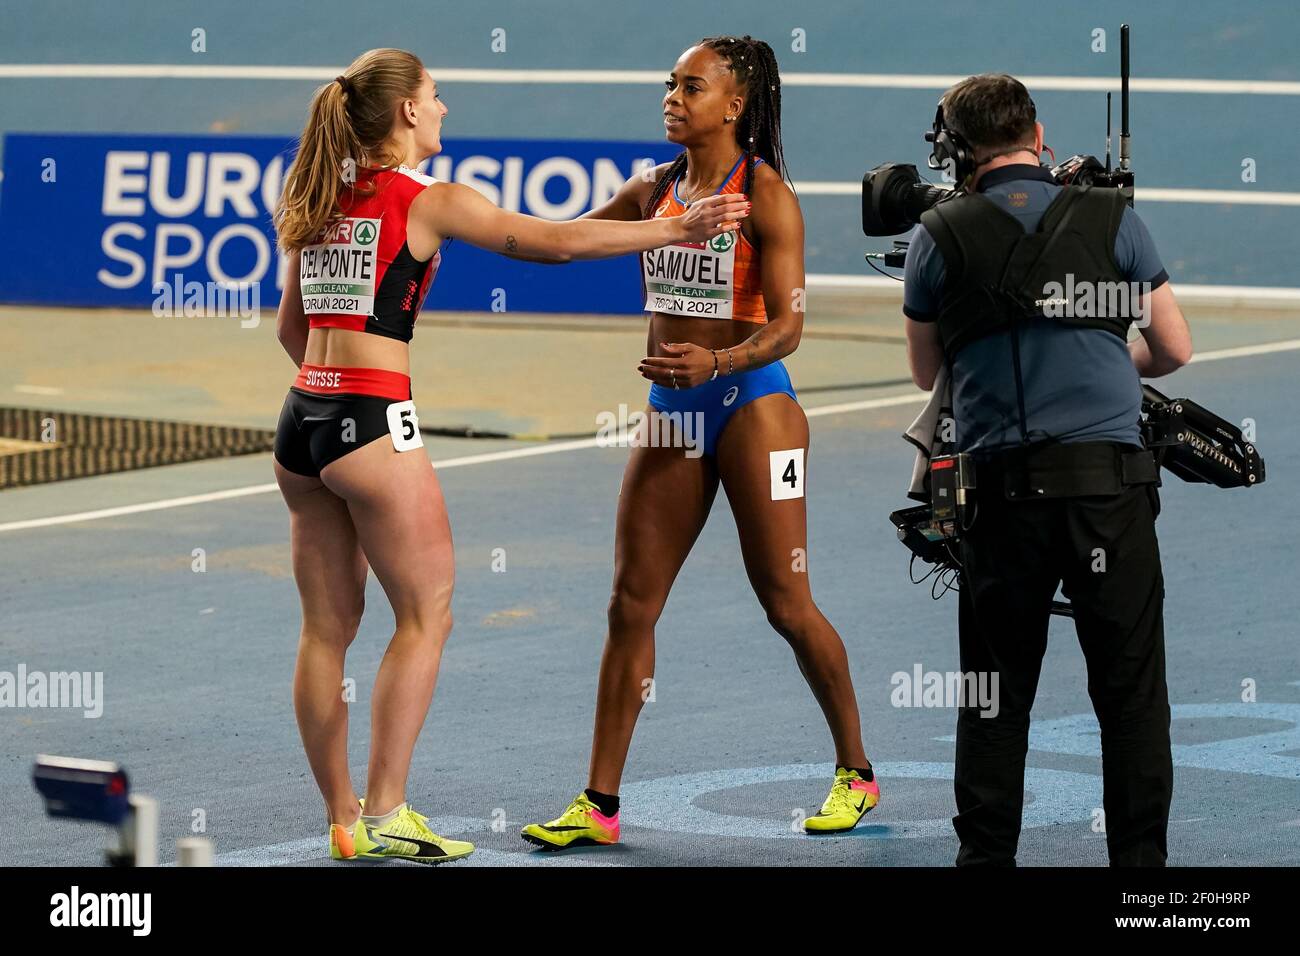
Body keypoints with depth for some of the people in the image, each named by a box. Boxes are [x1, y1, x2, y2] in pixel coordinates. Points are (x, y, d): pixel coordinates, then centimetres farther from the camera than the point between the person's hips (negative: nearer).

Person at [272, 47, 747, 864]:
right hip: (372, 425, -7)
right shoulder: (428, 202, -6)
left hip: (303, 421, 7)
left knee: (328, 627, 10)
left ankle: (344, 821, 13)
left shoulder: (322, 202, 14)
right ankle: (384, 816, -3)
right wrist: (675, 230, 0)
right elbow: (552, 240, -6)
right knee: (426, 615, 1)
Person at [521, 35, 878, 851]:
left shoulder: (766, 195, -10)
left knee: (786, 601, 0)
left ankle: (856, 774, 18)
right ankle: (600, 804, 3)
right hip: (672, 412, 6)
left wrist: (714, 364, -32)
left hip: (751, 405, -6)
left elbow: (786, 327, -15)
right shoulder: (655, 190, 8)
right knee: (632, 602, 1)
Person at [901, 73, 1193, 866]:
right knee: (1131, 687, 3)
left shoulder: (943, 236, 3)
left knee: (996, 690, 8)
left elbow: (925, 372, 15)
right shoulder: (1113, 221, 4)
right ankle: (1140, 858, 1)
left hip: (1003, 487, 1)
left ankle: (986, 856, 9)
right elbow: (1175, 349, 11)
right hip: (1110, 483, 0)